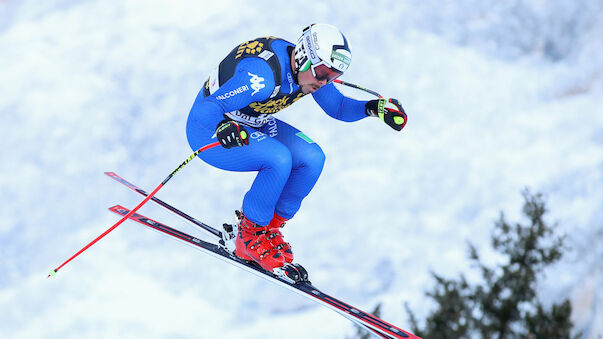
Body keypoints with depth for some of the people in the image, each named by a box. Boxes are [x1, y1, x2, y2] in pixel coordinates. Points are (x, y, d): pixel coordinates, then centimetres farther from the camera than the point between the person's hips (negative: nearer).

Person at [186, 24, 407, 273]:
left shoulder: (313, 69, -12)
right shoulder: (262, 75, -36)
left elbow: (338, 107, 2)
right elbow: (206, 110, -38)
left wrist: (373, 108, -16)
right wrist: (223, 128, -59)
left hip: (252, 126, 8)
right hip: (210, 132, -8)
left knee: (312, 158, -13)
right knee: (279, 159, -30)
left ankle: (269, 227, 4)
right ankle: (251, 236, -10)